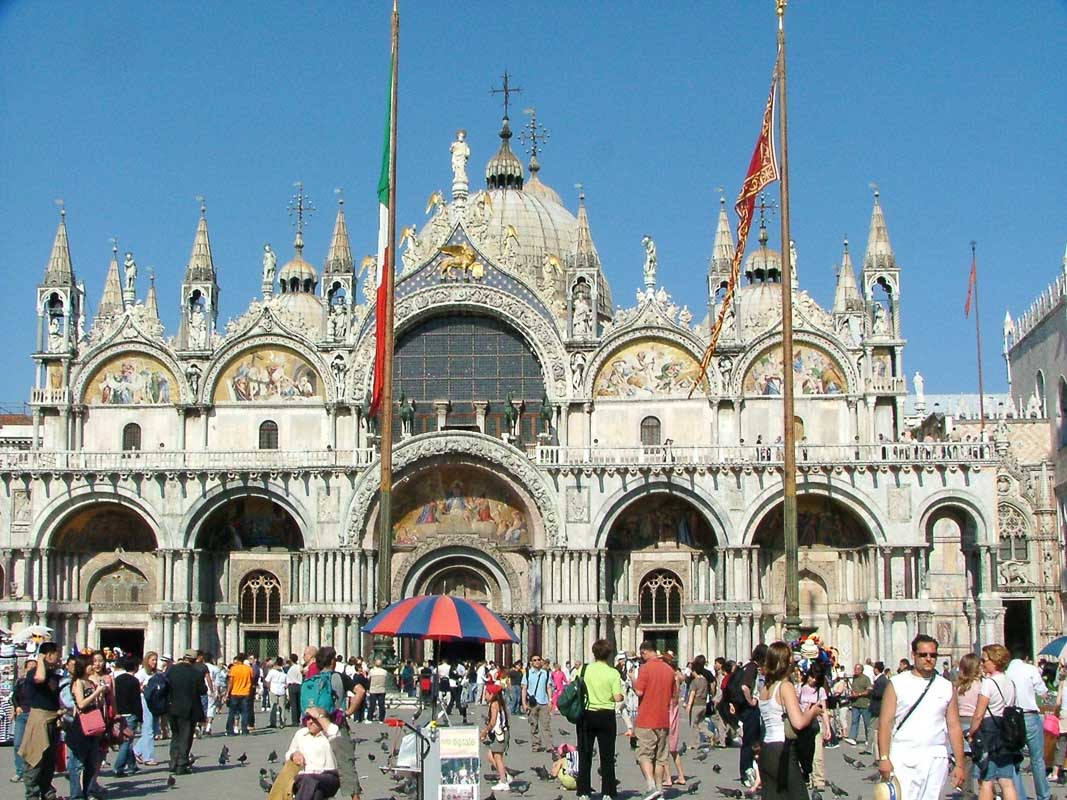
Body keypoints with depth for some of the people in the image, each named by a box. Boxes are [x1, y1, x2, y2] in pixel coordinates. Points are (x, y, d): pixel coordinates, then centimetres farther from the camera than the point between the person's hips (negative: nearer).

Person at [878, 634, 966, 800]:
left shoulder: (946, 687, 10)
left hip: (935, 759, 3)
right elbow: (885, 722, -3)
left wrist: (959, 764, 3)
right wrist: (884, 758, -12)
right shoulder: (897, 683, 2)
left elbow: (954, 727, 9)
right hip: (903, 757, -3)